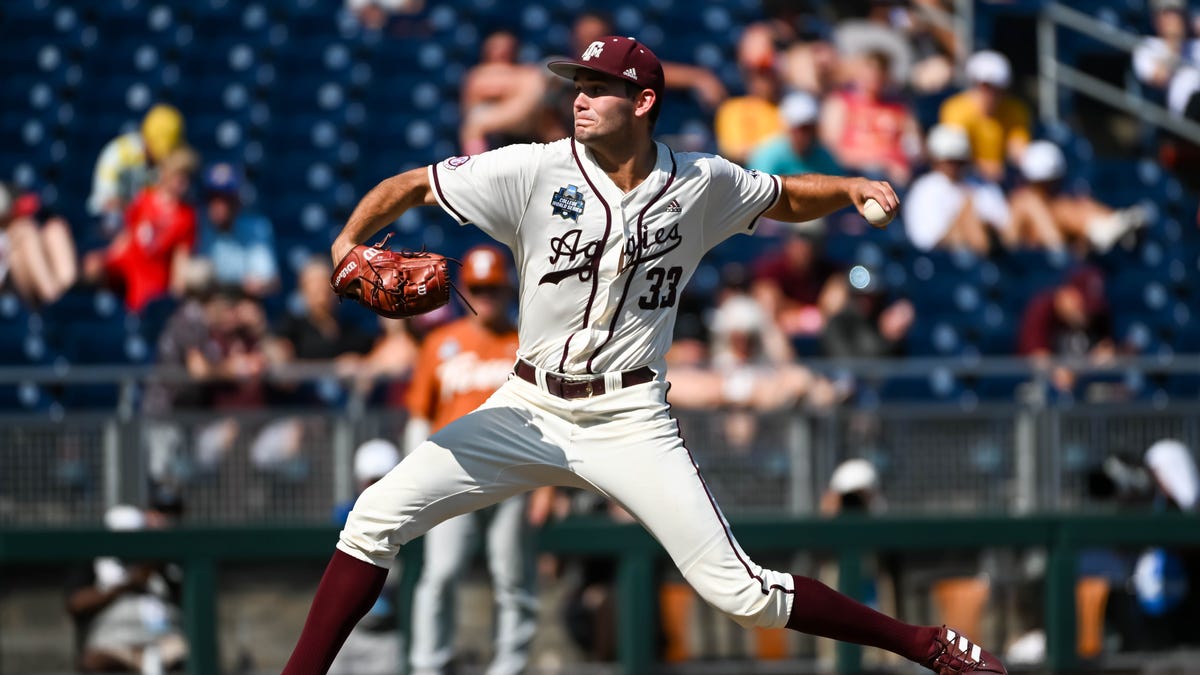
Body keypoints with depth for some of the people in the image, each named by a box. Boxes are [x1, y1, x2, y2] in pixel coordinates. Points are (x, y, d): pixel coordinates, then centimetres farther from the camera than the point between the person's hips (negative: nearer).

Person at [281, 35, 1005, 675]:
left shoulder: (701, 183, -2)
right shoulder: (537, 171, -8)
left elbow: (788, 198, 16)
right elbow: (410, 186, -5)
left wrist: (851, 188, -5)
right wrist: (350, 240, -24)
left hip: (632, 424, -1)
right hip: (529, 411, 2)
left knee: (740, 592, -9)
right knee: (377, 517, -12)